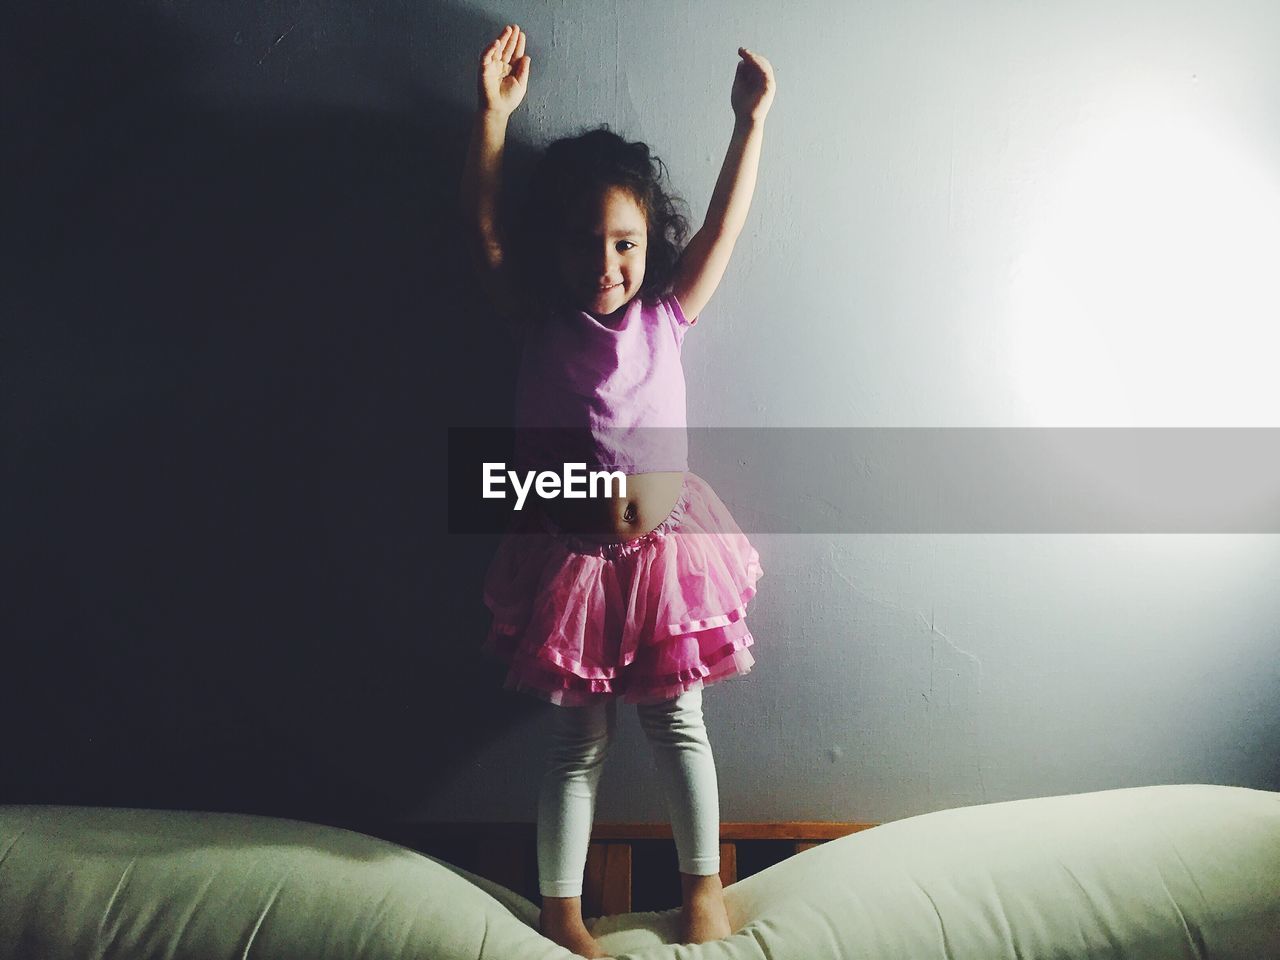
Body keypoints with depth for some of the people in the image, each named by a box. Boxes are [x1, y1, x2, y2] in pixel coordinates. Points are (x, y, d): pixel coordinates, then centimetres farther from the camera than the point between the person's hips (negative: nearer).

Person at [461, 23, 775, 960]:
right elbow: (484, 228, -8)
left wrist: (751, 119, -8)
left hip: (665, 547, 1)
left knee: (678, 722, 12)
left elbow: (725, 225, -3)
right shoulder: (541, 324, -3)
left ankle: (704, 882, 33)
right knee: (581, 738, 10)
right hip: (572, 555, 0)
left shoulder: (666, 316, -1)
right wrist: (495, 113, -15)